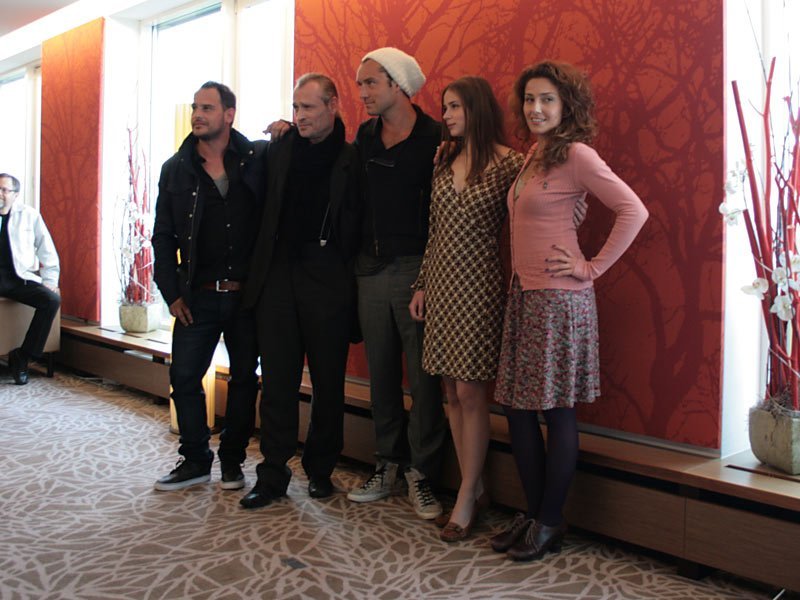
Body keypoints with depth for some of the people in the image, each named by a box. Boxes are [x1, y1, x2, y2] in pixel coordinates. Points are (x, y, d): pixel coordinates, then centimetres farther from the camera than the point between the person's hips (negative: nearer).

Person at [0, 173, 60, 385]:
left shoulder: (29, 215, 10)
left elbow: (46, 249, 10)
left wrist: (50, 279, 2)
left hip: (21, 277, 1)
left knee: (52, 300, -27)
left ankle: (22, 356, -15)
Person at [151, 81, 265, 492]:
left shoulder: (258, 158, 0)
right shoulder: (176, 169, 6)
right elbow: (164, 236, 9)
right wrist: (171, 292, 3)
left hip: (247, 293, -2)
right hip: (198, 296, 2)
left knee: (244, 378, 8)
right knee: (184, 377, 3)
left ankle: (232, 461, 24)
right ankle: (195, 459, 21)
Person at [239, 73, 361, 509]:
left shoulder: (351, 160, -1)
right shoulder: (278, 150, 10)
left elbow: (358, 228, 1)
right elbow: (263, 207, 14)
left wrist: (348, 274, -6)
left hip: (327, 281, -3)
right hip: (277, 277, 3)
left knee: (328, 381, 6)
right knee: (277, 380, 6)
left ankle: (320, 469, 22)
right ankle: (273, 475, 15)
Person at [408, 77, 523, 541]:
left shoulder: (508, 162, -7)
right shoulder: (445, 159, 12)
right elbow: (434, 228, 14)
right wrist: (423, 284, 13)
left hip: (478, 285, -6)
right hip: (441, 284, 7)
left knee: (471, 393, -3)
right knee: (453, 393, 8)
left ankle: (467, 497, 11)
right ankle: (475, 488, 21)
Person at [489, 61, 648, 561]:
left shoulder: (575, 154, -9)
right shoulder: (533, 156, 15)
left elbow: (634, 210, -15)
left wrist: (594, 267, -13)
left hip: (559, 298, -8)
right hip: (524, 294, 8)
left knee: (557, 410, 2)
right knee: (517, 406, 10)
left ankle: (550, 524, 15)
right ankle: (534, 513, 24)